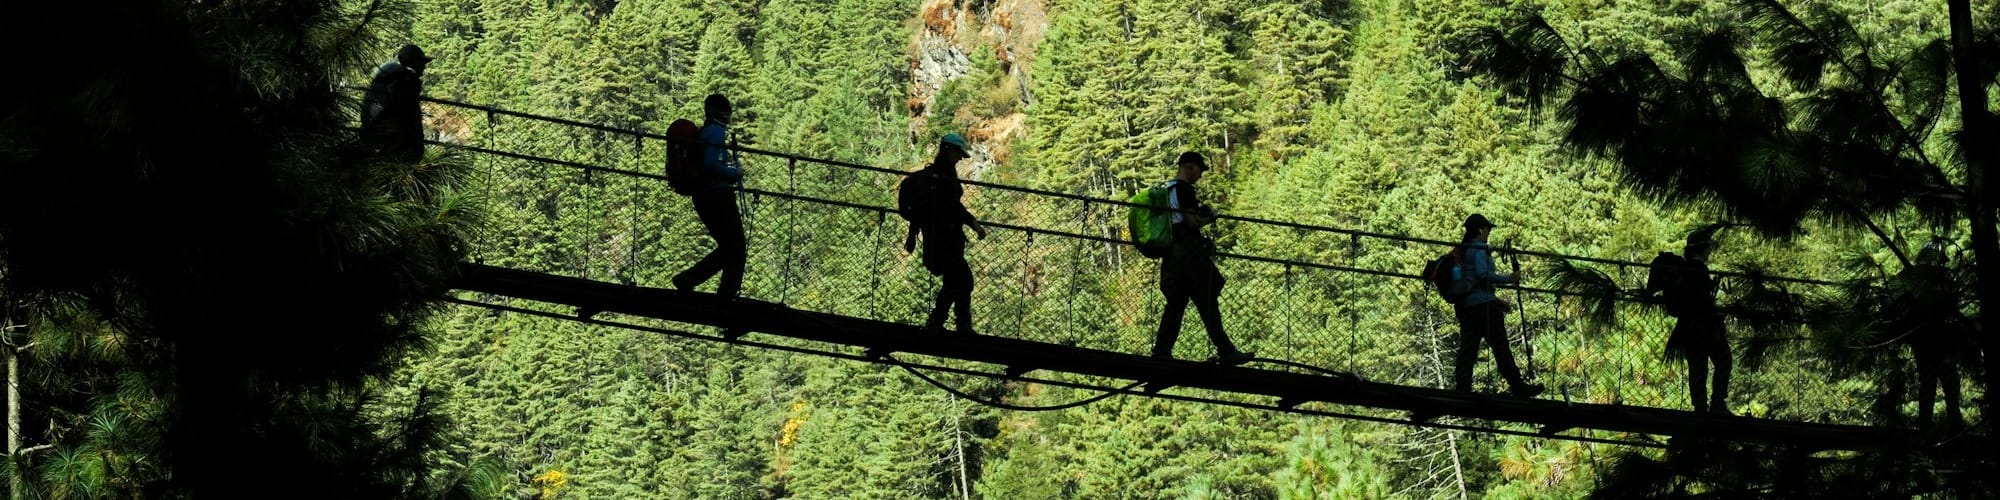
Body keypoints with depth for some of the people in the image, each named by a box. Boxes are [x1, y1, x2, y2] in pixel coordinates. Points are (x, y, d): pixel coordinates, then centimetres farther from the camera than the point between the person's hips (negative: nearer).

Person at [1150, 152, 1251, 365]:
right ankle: (1225, 351, -8)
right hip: (1189, 251, -9)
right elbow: (1191, 221, -16)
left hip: (1172, 253, 9)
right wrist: (1210, 218, 1)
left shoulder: (1166, 189, 19)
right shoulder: (1184, 189, -10)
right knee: (1207, 301, -8)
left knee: (1175, 303, 8)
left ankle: (1161, 351, 3)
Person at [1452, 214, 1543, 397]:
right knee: (1500, 347, -4)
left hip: (1464, 305, 8)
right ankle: (1518, 387, -2)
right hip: (1483, 303, -8)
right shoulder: (1480, 249, -8)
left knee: (1467, 348, 3)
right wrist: (1508, 279, -14)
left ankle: (1462, 388, -5)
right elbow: (1482, 273, -22)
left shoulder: (1462, 250, 19)